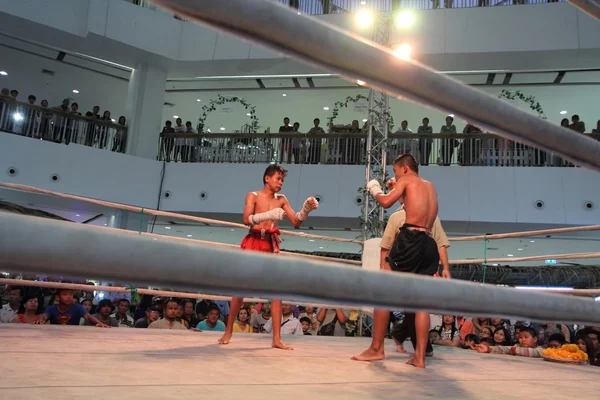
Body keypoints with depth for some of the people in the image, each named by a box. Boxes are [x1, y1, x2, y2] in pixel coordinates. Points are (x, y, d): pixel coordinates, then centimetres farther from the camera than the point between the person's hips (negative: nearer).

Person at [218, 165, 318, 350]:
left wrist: (306, 209, -10)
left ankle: (277, 338, -3)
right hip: (253, 243, -3)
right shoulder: (253, 196, 2)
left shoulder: (281, 200, 11)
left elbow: (296, 222, 8)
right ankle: (228, 331, 15)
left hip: (271, 245, 3)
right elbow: (246, 219, -14)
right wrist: (269, 215, -27)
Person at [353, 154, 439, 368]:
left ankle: (376, 348, -3)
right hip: (429, 244, 7)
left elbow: (386, 202, -5)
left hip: (410, 238, -7)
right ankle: (419, 356, 3)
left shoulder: (406, 180, 6)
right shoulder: (430, 186, 26)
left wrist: (375, 190, 13)